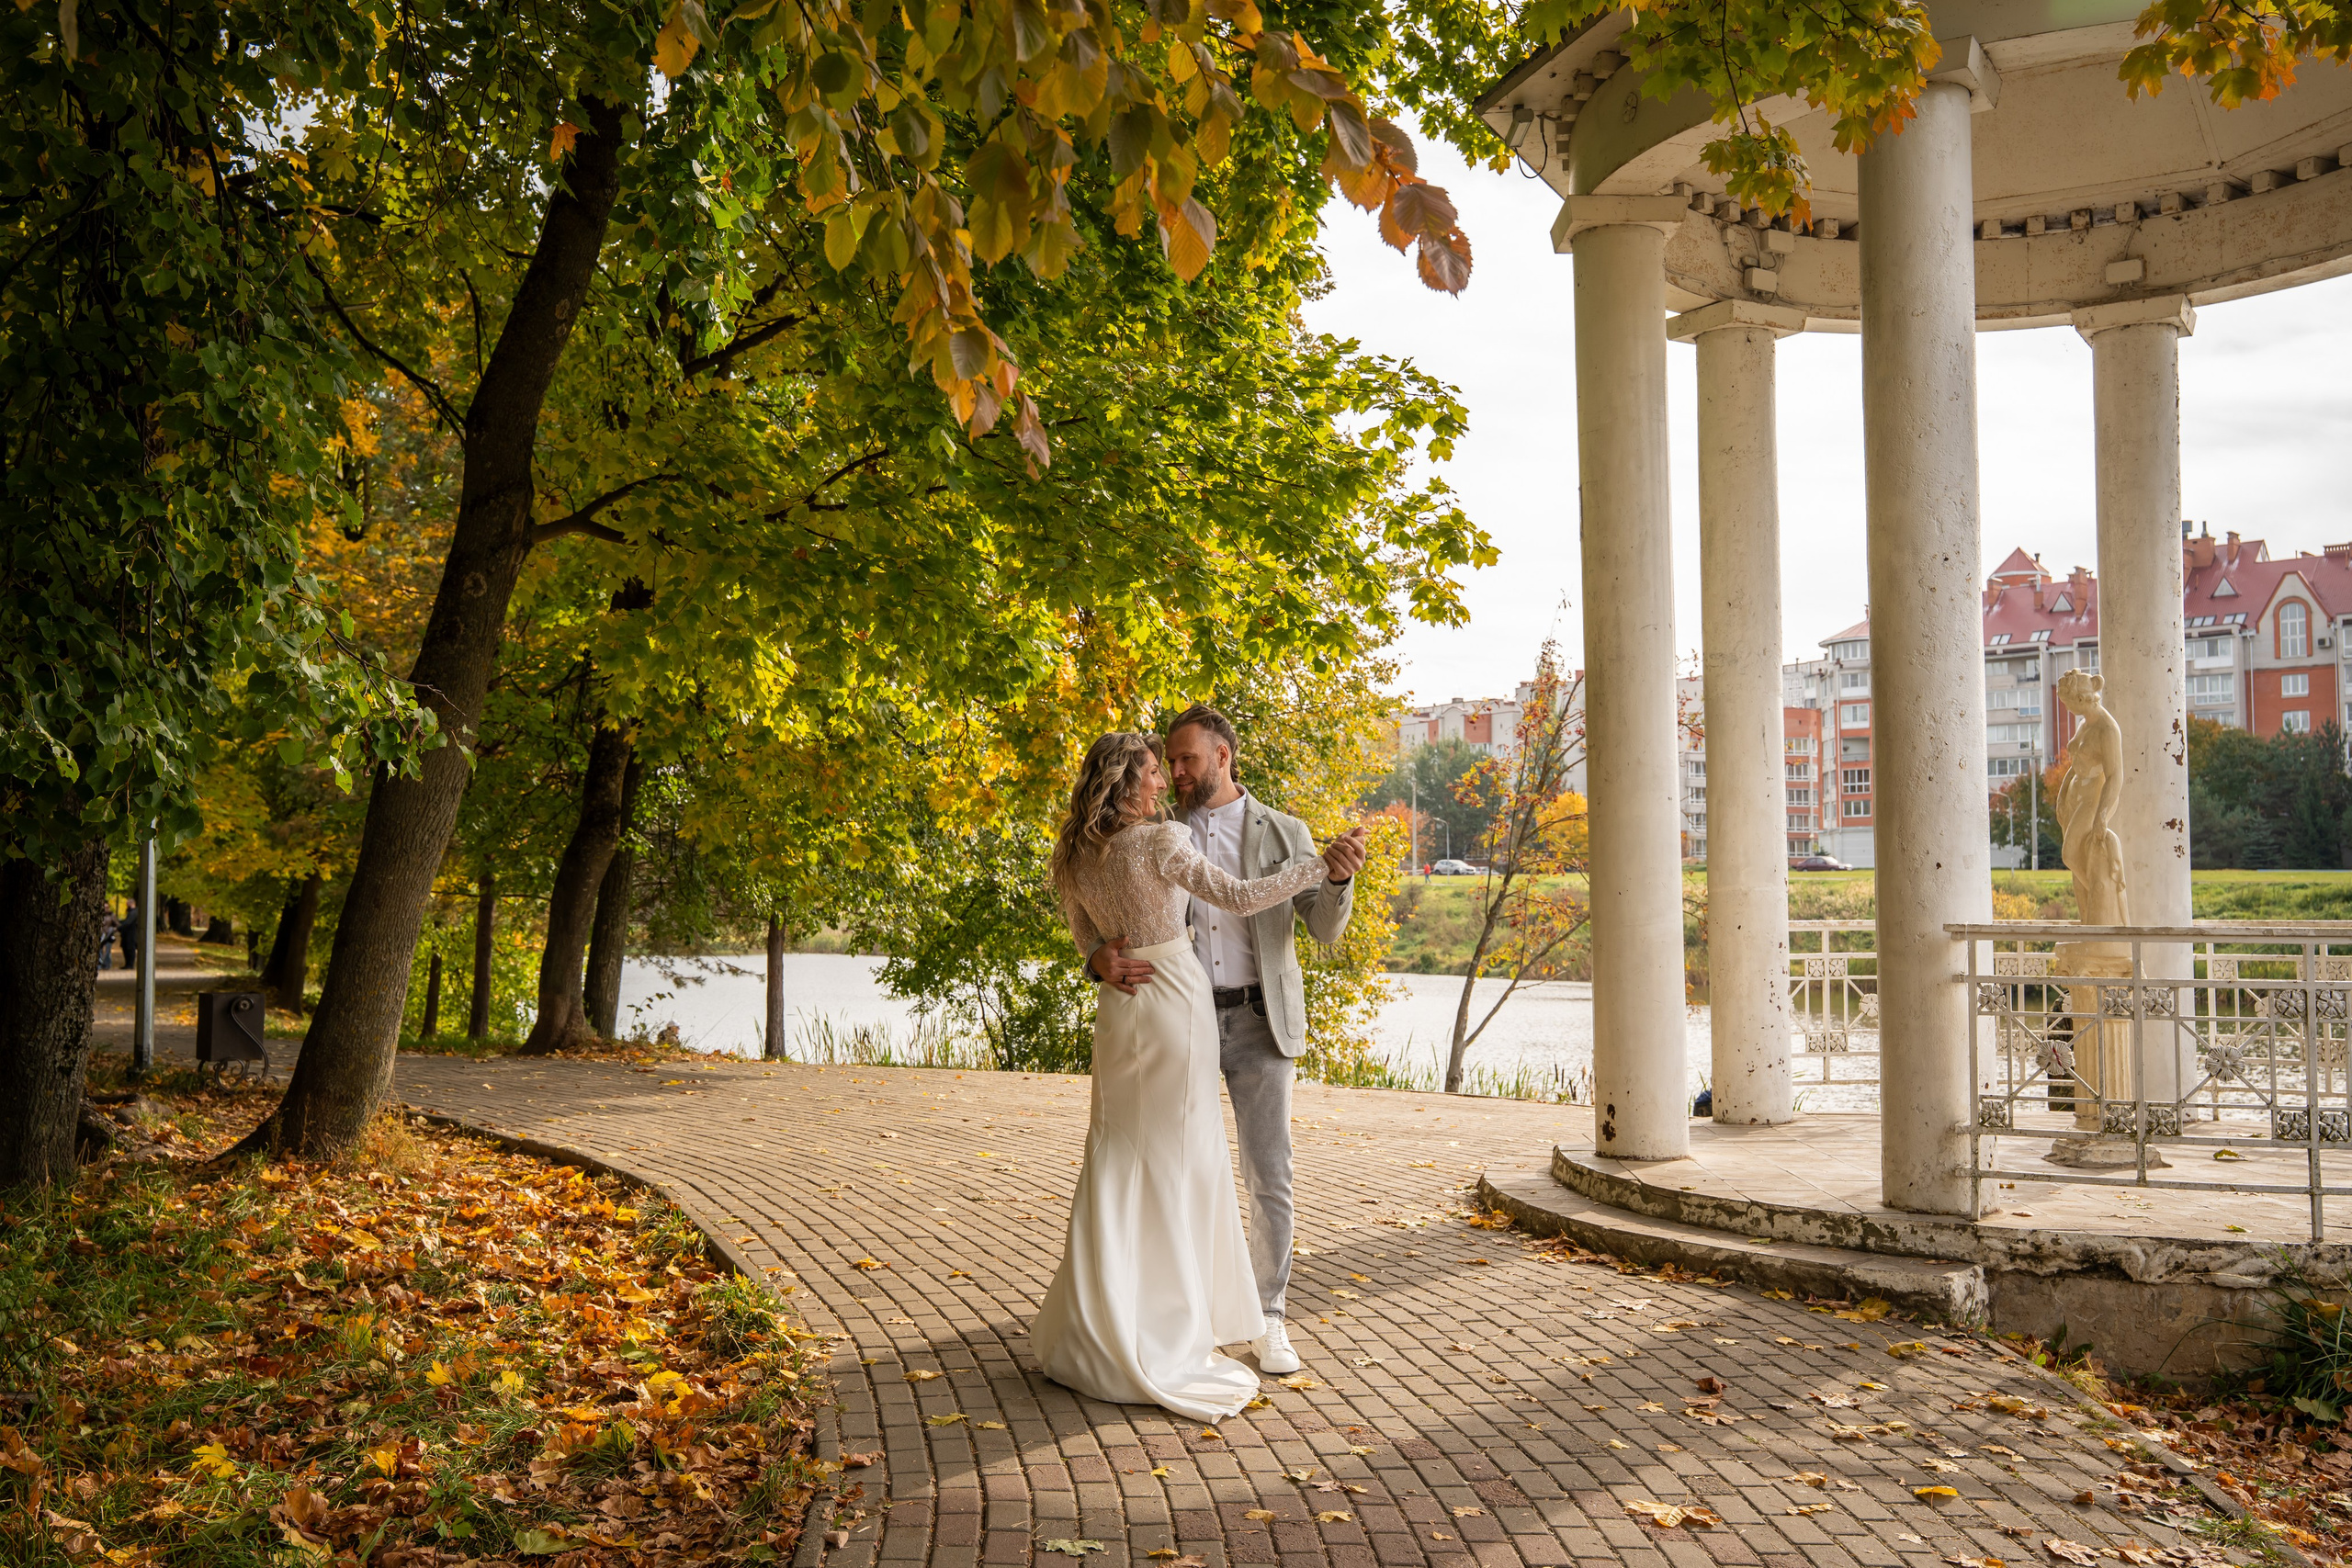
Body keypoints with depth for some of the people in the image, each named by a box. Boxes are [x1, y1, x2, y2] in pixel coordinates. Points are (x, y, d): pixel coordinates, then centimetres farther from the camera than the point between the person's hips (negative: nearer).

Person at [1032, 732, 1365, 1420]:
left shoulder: (1075, 857, 5)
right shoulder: (1162, 839, -15)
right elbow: (1239, 896, -17)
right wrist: (1323, 864, -12)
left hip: (1119, 1004, 6)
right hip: (1174, 1000, -6)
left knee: (1116, 1158, 14)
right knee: (1175, 1161, 2)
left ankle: (1095, 1328, 18)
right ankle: (1162, 1334, 8)